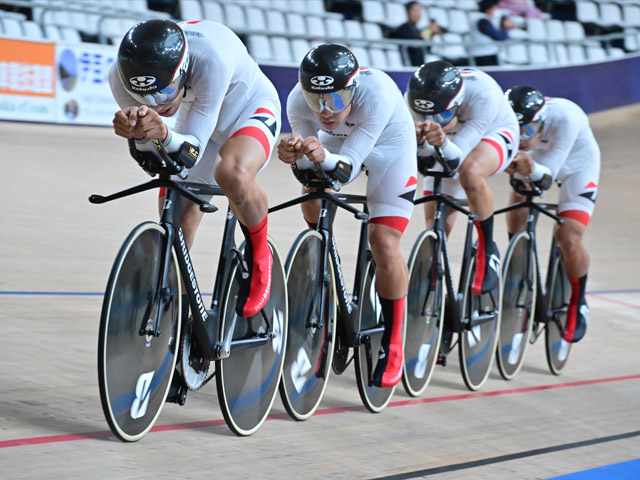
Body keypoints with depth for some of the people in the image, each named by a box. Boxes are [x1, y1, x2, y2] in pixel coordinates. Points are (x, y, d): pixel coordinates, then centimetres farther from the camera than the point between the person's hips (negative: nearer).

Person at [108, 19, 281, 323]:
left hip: (251, 108, -5)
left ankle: (258, 256, -10)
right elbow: (152, 159, -23)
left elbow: (193, 152, -38)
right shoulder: (122, 76, -29)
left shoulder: (212, 57, -42)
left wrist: (164, 135, -59)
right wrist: (138, 133, -44)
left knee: (233, 175, -38)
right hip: (196, 123, 5)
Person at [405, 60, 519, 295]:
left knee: (470, 172, -38)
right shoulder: (413, 99, -32)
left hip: (493, 134, -4)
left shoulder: (483, 94, -42)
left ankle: (488, 249, -19)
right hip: (446, 150, 4)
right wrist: (419, 142, -51)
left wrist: (443, 142, -63)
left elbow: (457, 158, -42)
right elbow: (424, 162, -29)